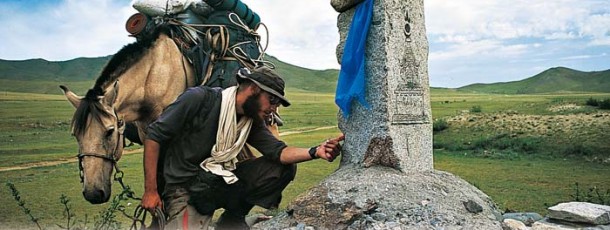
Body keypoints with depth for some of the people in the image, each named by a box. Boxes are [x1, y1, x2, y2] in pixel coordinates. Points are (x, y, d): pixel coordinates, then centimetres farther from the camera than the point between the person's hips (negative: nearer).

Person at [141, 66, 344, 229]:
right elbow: (155, 135, -13)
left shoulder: (253, 122, 2)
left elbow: (278, 151, -9)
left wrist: (314, 152, -29)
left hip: (223, 181, 6)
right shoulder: (199, 98, -16)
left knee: (285, 167, -6)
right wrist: (150, 191, -15)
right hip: (185, 186, -6)